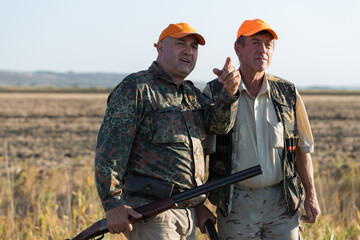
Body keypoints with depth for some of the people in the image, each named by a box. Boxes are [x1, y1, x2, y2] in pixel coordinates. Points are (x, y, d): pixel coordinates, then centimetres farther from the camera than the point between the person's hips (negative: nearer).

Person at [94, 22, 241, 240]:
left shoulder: (192, 94, 19)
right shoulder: (135, 88, -7)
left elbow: (219, 123, 3)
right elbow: (109, 148, -14)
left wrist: (230, 91, -18)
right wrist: (113, 204, -21)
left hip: (187, 212, 8)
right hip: (149, 211, -8)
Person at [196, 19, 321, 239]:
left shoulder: (288, 94, 4)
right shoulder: (214, 93, -3)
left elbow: (303, 148, 12)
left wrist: (311, 196, 8)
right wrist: (199, 204, -4)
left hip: (282, 204, 2)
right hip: (236, 204, -2)